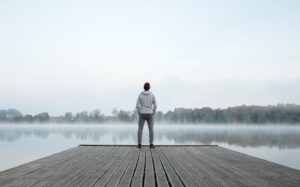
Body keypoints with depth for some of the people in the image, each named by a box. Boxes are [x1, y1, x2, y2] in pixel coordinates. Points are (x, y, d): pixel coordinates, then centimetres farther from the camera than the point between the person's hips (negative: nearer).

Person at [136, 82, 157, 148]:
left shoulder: (140, 95, -2)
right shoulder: (152, 95, -3)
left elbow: (137, 105, -4)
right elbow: (155, 105, -1)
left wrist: (139, 114, 6)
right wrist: (153, 114, 8)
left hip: (142, 114, 0)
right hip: (149, 114, 0)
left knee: (140, 129, 7)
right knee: (151, 129, 8)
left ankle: (139, 144, 2)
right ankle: (151, 144, 2)